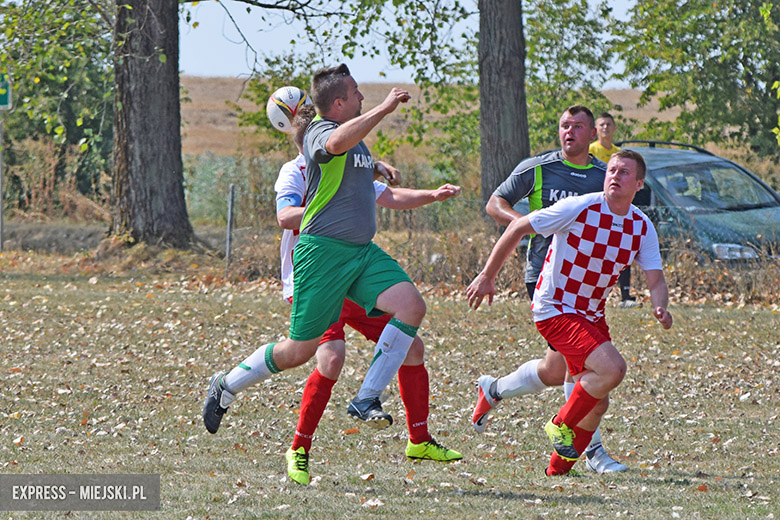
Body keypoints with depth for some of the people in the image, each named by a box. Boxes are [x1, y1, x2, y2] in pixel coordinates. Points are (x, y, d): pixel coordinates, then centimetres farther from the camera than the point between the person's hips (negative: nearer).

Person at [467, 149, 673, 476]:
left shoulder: (642, 227, -2)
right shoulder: (579, 209, -19)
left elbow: (656, 280, -3)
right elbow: (518, 228, -10)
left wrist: (660, 308, -26)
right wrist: (487, 277, -7)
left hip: (592, 314, 7)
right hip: (555, 310, -7)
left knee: (597, 402, 7)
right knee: (612, 368, -24)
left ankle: (558, 468, 25)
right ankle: (562, 424, -3)